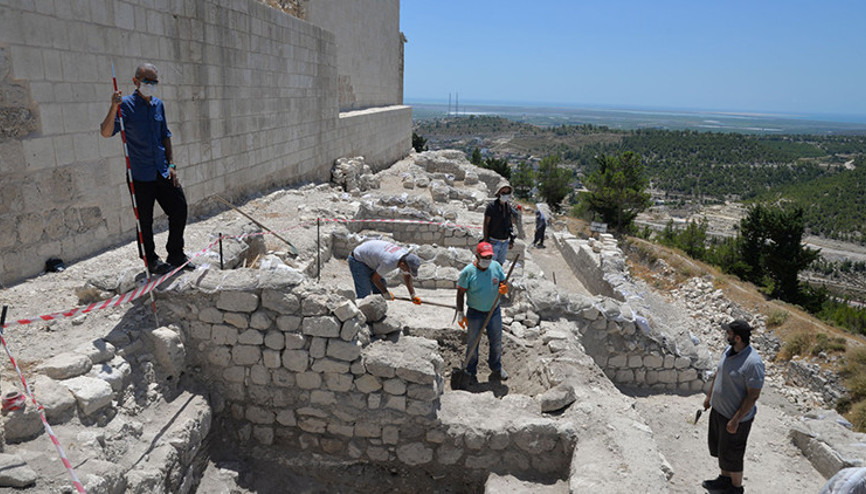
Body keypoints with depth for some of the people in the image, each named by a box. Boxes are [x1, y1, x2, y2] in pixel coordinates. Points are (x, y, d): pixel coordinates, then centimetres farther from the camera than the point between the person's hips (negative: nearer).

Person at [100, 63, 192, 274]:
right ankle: (151, 260, 20)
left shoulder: (158, 104, 10)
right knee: (145, 220, 4)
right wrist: (114, 108, -31)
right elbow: (106, 132, -17)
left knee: (179, 209, 7)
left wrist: (171, 164, 10)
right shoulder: (126, 104, -7)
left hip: (163, 172, 5)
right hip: (141, 175, -5)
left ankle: (175, 255, 22)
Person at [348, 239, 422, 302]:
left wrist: (413, 295, 0)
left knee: (379, 290, 6)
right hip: (357, 259, -9)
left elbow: (407, 276, 4)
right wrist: (387, 293, -7)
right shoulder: (389, 263, -37)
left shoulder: (406, 256, -13)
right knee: (364, 295, -13)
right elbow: (374, 278, -20)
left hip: (368, 259, 9)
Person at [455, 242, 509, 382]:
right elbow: (460, 293, -10)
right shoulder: (468, 272, -19)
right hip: (475, 314, -3)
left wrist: (504, 289, -23)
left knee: (496, 342, 18)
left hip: (494, 311, 3)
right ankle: (471, 372, 34)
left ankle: (496, 368, 42)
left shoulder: (496, 266, -9)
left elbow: (504, 283, 2)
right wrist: (460, 314, -9)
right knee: (473, 344, 12)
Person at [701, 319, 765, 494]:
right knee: (716, 445, 23)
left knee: (731, 455, 10)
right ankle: (724, 478, 45)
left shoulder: (753, 363, -29)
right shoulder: (729, 350, -3)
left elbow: (753, 395, -25)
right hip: (718, 409, 8)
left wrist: (736, 420, -23)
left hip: (736, 416, -8)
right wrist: (709, 396, 18)